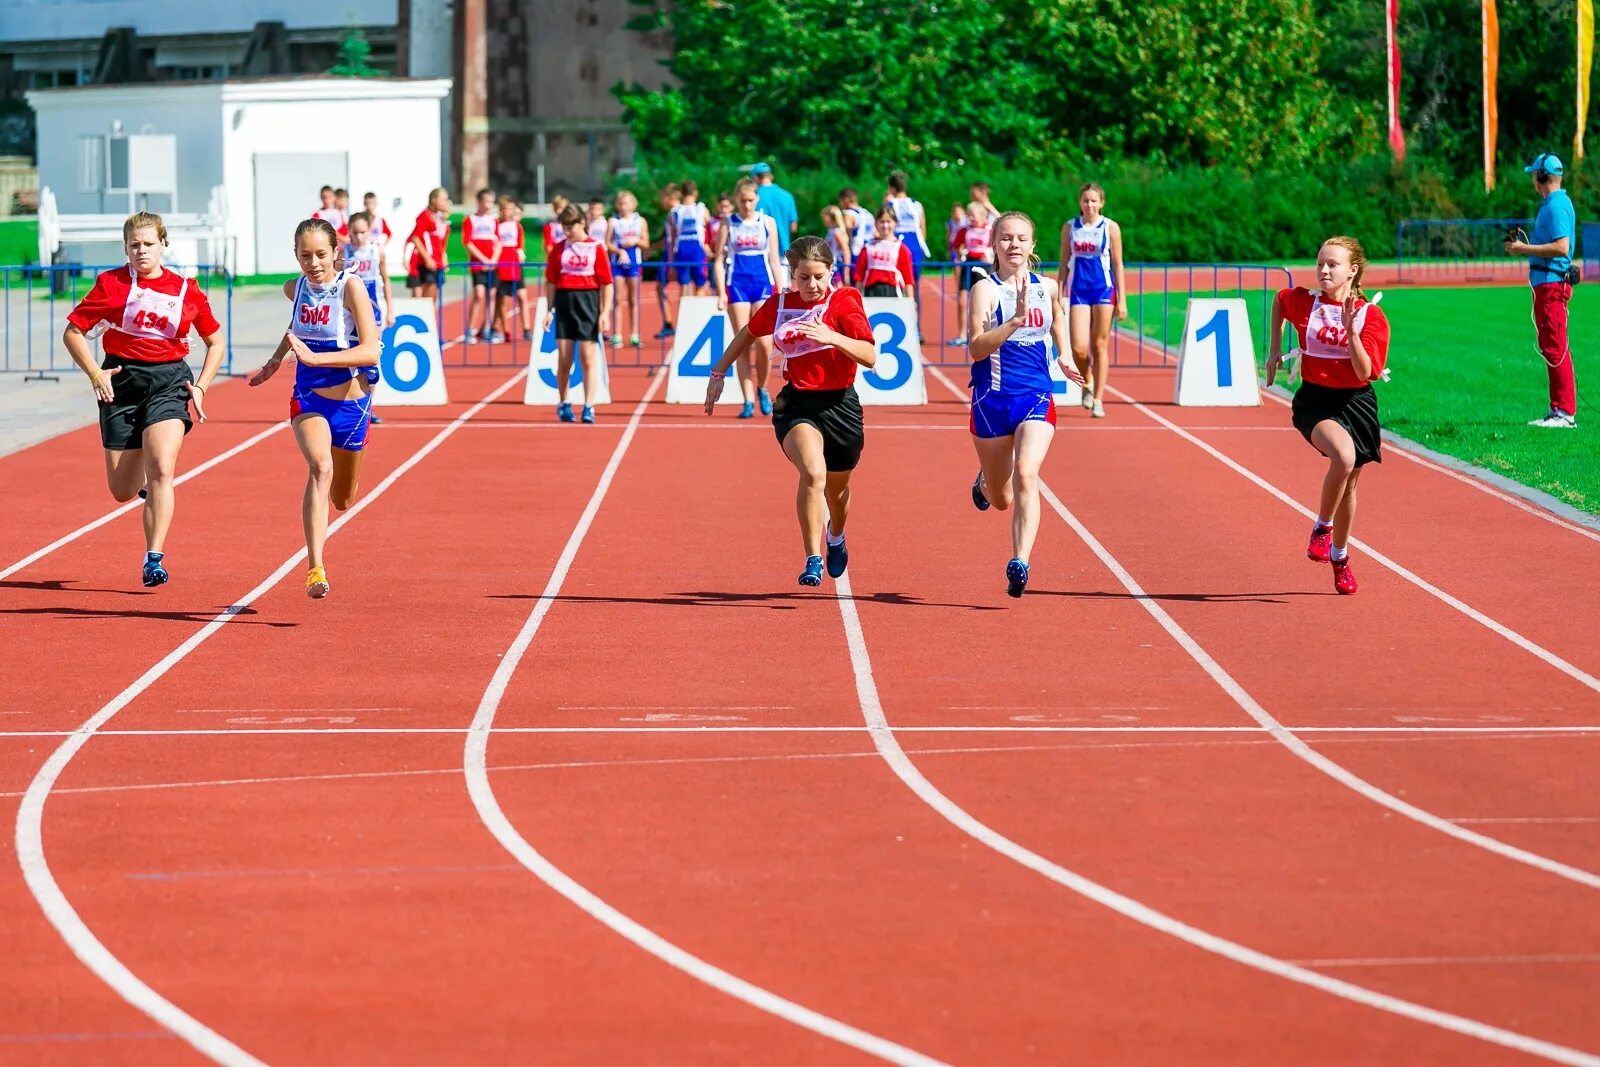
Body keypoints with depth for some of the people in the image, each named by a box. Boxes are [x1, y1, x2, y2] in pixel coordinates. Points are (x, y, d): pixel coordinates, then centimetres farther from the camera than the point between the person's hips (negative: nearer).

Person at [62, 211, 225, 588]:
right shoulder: (111, 284, 0)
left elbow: (216, 342, 15)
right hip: (122, 383, 1)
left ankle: (154, 560, -18)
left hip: (169, 380, -1)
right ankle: (145, 481, 43)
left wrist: (200, 388, 3)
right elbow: (72, 332, 3)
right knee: (122, 492, 5)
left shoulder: (185, 289, 4)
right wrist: (95, 373, -10)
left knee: (162, 469, -22)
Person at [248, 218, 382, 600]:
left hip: (351, 402, -1)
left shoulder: (351, 287, -17)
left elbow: (370, 352, -27)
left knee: (343, 499, 15)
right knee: (320, 467, -29)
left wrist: (315, 357, -34)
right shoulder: (295, 288, -2)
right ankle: (315, 568, -38)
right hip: (308, 398, 1)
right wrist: (276, 360, 19)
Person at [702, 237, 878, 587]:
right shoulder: (778, 305, 1)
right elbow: (747, 335, 22)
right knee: (813, 473, -28)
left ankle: (836, 538, 53)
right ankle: (813, 560, -23)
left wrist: (831, 337, -32)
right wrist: (718, 373, 22)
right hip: (795, 404, 0)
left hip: (839, 404, 0)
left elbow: (870, 357, -19)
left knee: (836, 488, 18)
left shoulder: (844, 302, -8)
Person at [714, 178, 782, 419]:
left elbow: (774, 259, 11)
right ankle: (748, 400, 0)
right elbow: (719, 260, 4)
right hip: (737, 284, 0)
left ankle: (762, 388, 15)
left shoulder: (768, 223, 8)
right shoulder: (728, 225, 5)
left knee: (763, 343, -10)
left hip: (763, 284, 1)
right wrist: (721, 293, -5)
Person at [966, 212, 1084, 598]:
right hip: (993, 399, -1)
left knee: (1026, 475, -24)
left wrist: (1063, 355, 22)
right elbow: (976, 348, -22)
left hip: (1037, 397, 1)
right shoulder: (986, 289, -8)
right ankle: (984, 482, 52)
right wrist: (1016, 320, -32)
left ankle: (1020, 563, -32)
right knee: (1001, 499, 13)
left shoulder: (1047, 287, 6)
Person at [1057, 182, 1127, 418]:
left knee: (1100, 346, 0)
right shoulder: (1070, 228, 6)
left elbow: (1117, 265, 3)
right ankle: (1087, 383, 20)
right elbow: (1064, 264, 10)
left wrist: (1122, 299, -1)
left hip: (1104, 289, -1)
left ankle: (1098, 400, 5)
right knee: (1079, 347, -9)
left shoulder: (1110, 228, 1)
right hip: (1078, 290, 1)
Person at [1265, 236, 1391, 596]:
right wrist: (1276, 350, 19)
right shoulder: (1303, 303, -5)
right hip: (1315, 400, -2)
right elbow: (1278, 300, 21)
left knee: (1348, 484, 14)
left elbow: (1366, 373, -17)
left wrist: (1351, 330, -28)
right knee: (1344, 455, -32)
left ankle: (1339, 556, 37)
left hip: (1355, 402, 2)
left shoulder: (1371, 316, -9)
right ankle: (1322, 527, -11)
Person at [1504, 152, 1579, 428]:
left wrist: (1525, 249, -19)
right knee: (1549, 346, 13)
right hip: (1545, 283, 11)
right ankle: (1558, 410, 17)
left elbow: (1561, 247, -24)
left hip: (1552, 283, -11)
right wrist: (1524, 246, 13)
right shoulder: (1551, 204, 18)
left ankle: (1565, 413, -13)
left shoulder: (1556, 206, -14)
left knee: (1556, 348, -12)